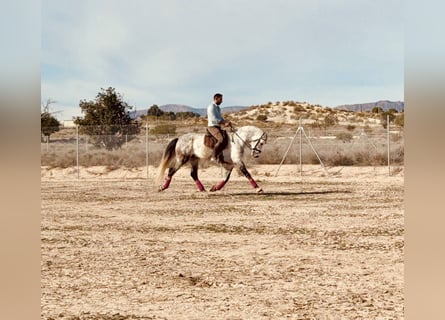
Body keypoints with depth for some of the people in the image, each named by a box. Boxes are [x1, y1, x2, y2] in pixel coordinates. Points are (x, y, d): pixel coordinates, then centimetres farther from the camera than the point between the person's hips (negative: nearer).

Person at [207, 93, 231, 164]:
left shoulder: (217, 107, 18)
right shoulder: (211, 107, -12)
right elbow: (214, 119, -19)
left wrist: (226, 122, 3)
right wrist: (224, 123, -17)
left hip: (218, 127, 10)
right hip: (212, 127, -10)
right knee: (221, 139, -28)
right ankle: (215, 156, -19)